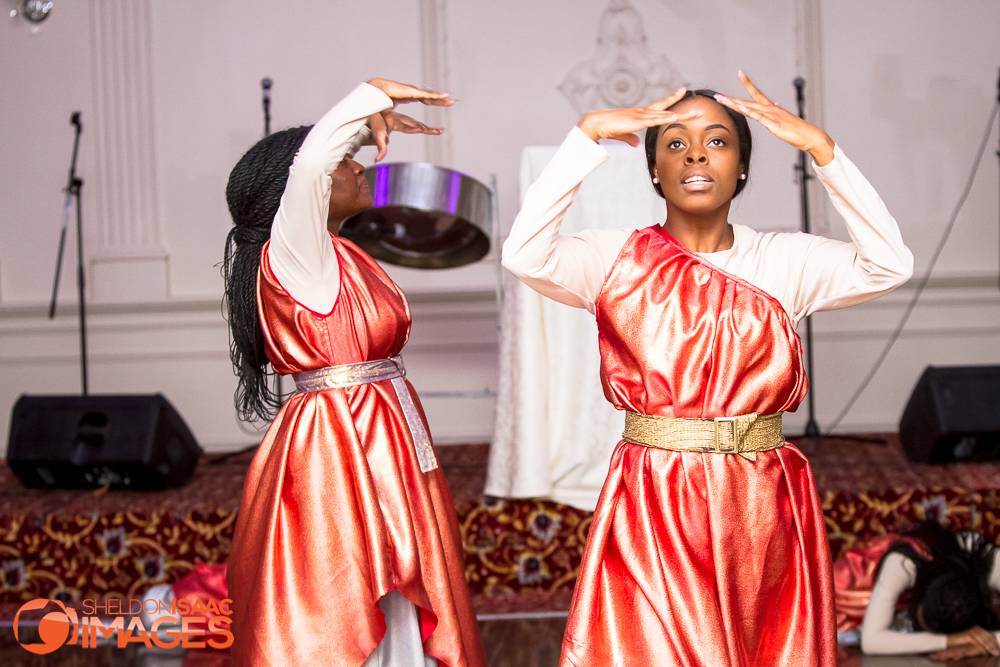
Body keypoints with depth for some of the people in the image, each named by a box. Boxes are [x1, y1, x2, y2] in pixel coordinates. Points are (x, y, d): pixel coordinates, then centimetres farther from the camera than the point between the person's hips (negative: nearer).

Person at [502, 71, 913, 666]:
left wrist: (821, 147, -12)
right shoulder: (619, 258, 0)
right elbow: (526, 254, -18)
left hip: (764, 509, 2)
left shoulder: (784, 260, 5)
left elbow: (889, 265, -10)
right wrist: (588, 135, -16)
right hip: (653, 508, -2)